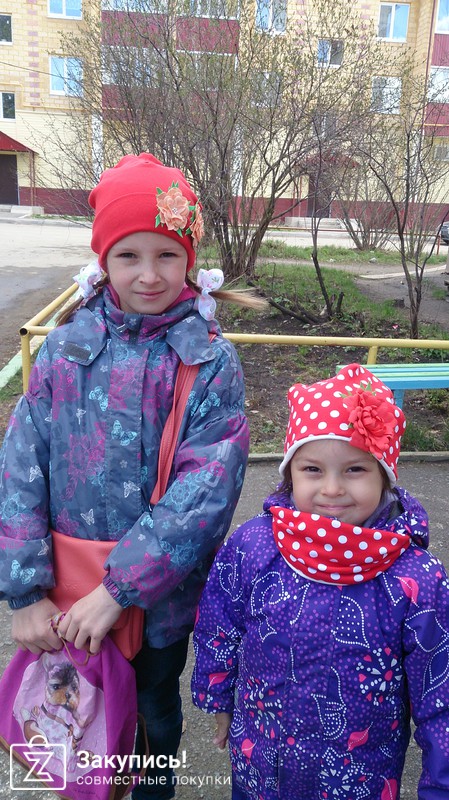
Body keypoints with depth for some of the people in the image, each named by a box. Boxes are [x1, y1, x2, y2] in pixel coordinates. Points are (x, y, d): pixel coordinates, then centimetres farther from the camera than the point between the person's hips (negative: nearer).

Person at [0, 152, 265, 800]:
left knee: (155, 707, 24)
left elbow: (207, 489, -21)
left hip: (162, 595, -1)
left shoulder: (210, 361, -14)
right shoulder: (68, 345, -7)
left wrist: (120, 588, -22)